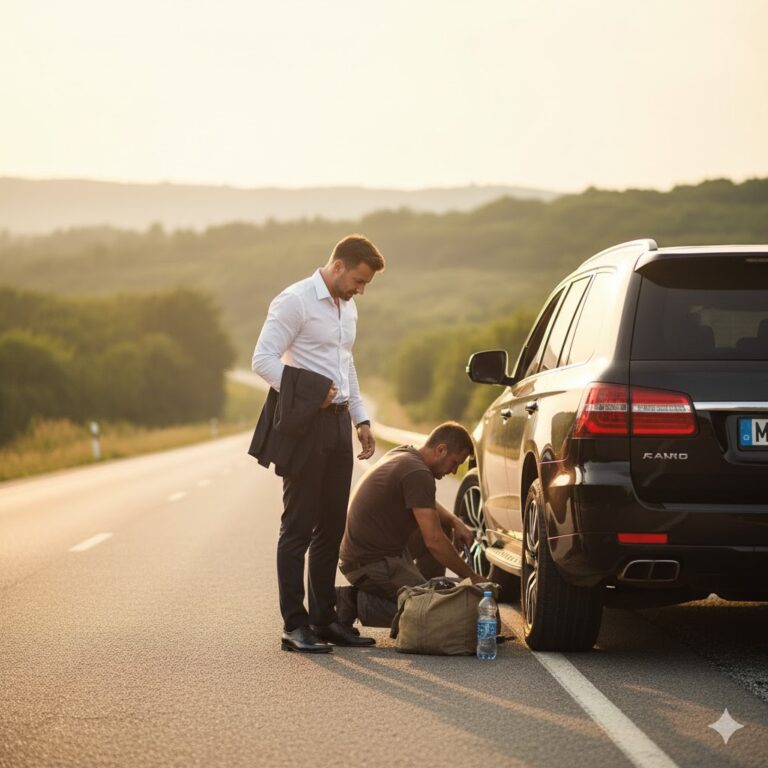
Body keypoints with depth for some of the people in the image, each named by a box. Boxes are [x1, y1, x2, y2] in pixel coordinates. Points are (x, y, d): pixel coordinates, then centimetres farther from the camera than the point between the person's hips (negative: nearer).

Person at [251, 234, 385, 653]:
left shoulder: (347, 307, 16)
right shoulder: (295, 301, -10)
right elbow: (263, 359, -15)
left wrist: (361, 418, 19)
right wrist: (307, 395, -21)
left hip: (337, 422, 8)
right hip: (305, 424, -8)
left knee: (331, 527, 11)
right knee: (299, 527, -5)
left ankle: (324, 619, 18)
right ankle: (295, 625, -2)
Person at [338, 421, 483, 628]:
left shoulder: (402, 454, 9)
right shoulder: (418, 474, -21)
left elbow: (429, 505, 27)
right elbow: (433, 541, -24)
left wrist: (456, 522, 7)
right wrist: (471, 577, -14)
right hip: (371, 563, -10)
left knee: (442, 522, 19)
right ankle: (366, 605, -8)